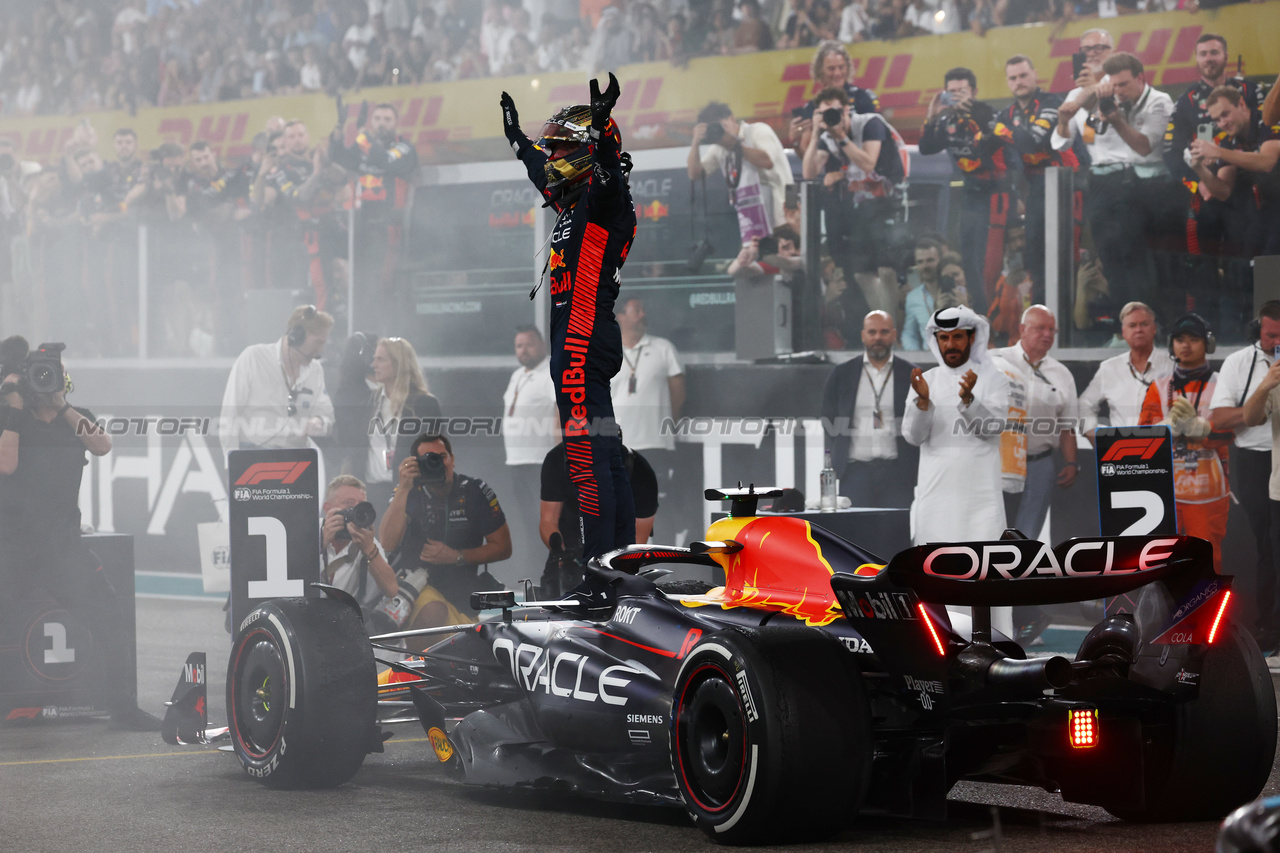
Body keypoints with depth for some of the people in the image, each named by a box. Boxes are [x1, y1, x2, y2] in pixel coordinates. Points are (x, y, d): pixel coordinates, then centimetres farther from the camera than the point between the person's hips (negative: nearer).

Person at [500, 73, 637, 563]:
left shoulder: (605, 200, -9)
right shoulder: (573, 201, 19)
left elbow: (607, 174, -32)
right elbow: (543, 175, 39)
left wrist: (602, 124, -49)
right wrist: (517, 138, 53)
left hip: (584, 342, -10)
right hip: (575, 343, 10)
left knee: (588, 455, -13)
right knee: (605, 453, 11)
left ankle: (601, 561, -15)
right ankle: (623, 555, 15)